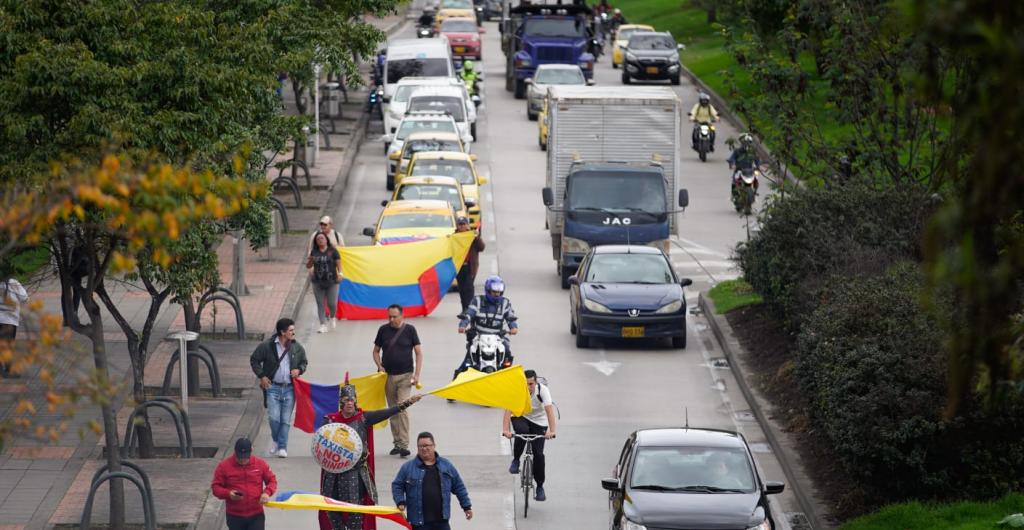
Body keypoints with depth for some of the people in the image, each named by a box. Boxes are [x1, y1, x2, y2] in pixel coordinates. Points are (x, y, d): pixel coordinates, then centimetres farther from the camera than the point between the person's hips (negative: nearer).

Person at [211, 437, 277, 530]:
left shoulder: (260, 463, -2)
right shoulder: (224, 466, -6)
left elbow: (272, 480, 8)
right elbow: (215, 487, -1)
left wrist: (267, 493, -13)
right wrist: (228, 493, -21)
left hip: (256, 515, 0)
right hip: (235, 516, 0)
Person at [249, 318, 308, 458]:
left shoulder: (297, 348, 3)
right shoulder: (267, 346, -6)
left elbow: (303, 362, 19)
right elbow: (254, 360, 5)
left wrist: (299, 370, -2)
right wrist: (261, 376, -3)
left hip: (289, 388, 2)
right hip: (273, 387, -2)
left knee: (286, 420, 1)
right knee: (274, 417, -9)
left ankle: (282, 448, 8)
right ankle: (275, 441, 17)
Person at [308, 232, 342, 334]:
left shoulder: (332, 251, 0)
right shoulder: (314, 252, 7)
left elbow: (338, 263, -1)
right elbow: (308, 266, 12)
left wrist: (340, 274, -16)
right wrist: (309, 261, -10)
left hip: (331, 281, -2)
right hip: (318, 282, 2)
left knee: (332, 303, -1)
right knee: (320, 304, 1)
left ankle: (332, 317, 31)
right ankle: (323, 325, 5)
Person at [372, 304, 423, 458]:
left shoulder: (409, 330, -1)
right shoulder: (383, 330, 5)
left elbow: (419, 353, 1)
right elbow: (376, 351, 15)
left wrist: (417, 374, -7)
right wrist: (380, 367, -3)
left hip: (405, 376, -3)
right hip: (388, 376, 4)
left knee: (402, 409, -14)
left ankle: (404, 445, -16)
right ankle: (397, 443, 16)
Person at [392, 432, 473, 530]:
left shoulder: (446, 465, 6)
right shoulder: (408, 467, 1)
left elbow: (459, 487, 12)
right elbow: (397, 486, 7)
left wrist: (467, 506, 12)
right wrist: (400, 502, -9)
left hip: (441, 520, 2)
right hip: (419, 522, -2)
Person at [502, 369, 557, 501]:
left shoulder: (542, 390, -25)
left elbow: (549, 410, -34)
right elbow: (508, 410, -33)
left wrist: (551, 431, -47)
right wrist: (505, 430, -48)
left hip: (538, 422, 0)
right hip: (520, 417, 0)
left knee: (538, 453, -10)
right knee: (522, 430, -36)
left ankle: (540, 487, 5)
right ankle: (516, 460, -13)